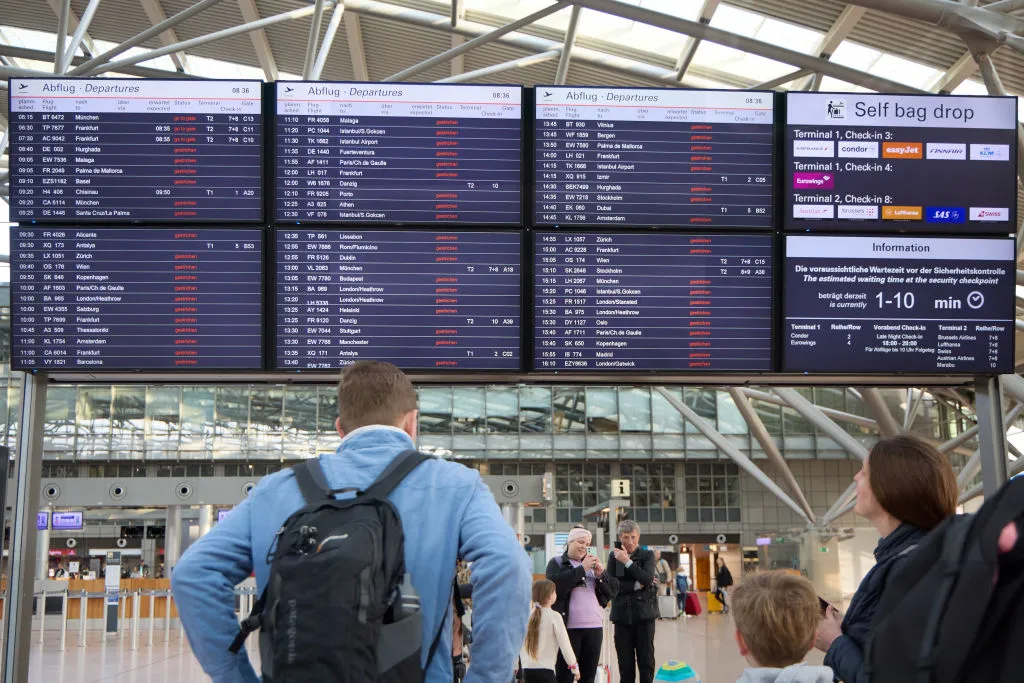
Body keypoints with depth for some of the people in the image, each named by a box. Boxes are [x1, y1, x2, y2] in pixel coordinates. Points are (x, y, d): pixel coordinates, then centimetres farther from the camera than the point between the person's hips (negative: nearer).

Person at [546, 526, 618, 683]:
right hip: (568, 627, -5)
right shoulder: (557, 563, 6)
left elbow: (612, 591, 14)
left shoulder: (593, 564, 21)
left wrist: (601, 574, -4)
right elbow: (555, 584, -14)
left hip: (594, 627, 5)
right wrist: (582, 569, -13)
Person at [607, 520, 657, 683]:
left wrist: (627, 561, -17)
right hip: (622, 614, 1)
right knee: (625, 664, 4)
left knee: (646, 662, -2)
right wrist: (636, 585, -10)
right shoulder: (614, 556, 7)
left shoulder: (647, 555, 4)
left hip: (644, 614, -1)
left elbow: (647, 579, -13)